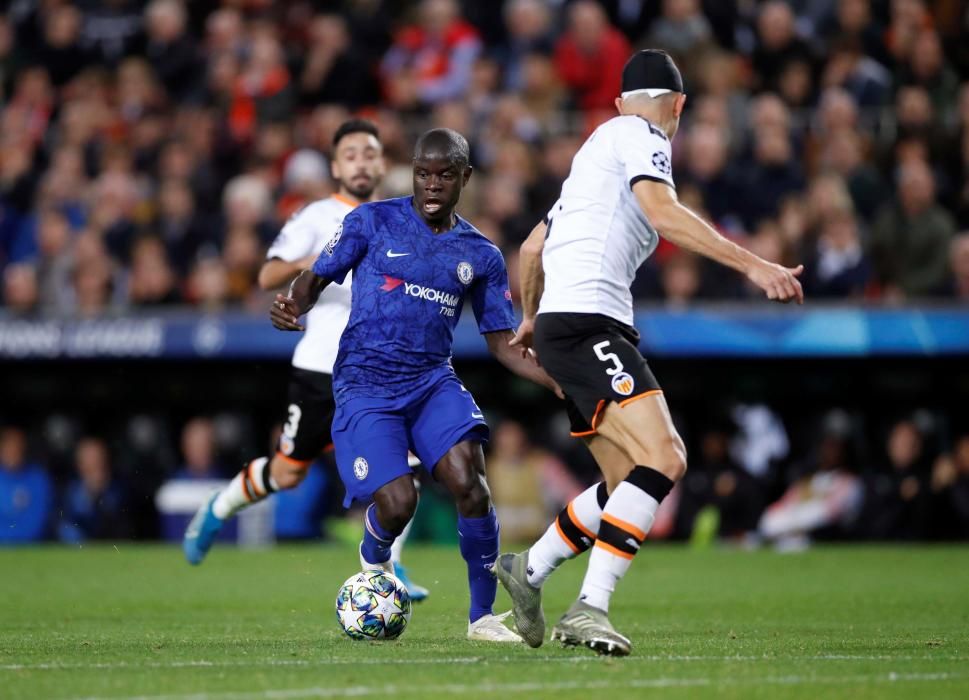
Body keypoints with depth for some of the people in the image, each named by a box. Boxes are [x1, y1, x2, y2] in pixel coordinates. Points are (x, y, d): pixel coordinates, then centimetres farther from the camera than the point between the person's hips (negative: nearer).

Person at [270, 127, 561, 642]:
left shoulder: (481, 256, 9)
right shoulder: (372, 222, 2)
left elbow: (504, 344, 11)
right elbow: (317, 278, 5)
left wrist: (560, 381, -6)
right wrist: (292, 307, -20)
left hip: (432, 381, 2)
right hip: (365, 385, -2)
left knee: (468, 480, -23)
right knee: (397, 502, -18)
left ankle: (483, 615, -9)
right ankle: (374, 562, 22)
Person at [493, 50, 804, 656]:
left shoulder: (602, 148, 28)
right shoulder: (638, 136, 1)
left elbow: (532, 247, 36)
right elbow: (663, 213, -18)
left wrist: (531, 316, 52)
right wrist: (752, 265, -23)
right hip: (586, 324, -10)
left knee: (631, 482, 10)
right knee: (663, 457, -22)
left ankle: (529, 572, 21)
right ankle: (590, 609, -28)